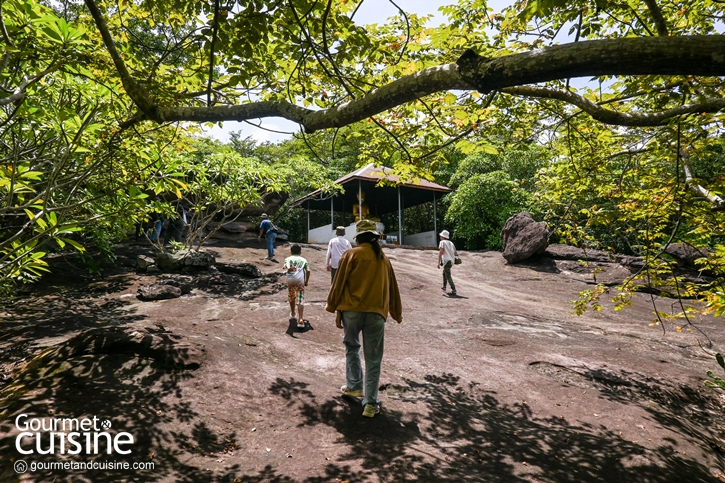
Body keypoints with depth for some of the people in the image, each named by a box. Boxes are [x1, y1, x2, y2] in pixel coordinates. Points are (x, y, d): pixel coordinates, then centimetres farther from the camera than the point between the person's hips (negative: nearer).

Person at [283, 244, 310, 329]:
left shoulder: (288, 259, 22)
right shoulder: (303, 260, 24)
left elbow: (287, 266, -3)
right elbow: (308, 271, 10)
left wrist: (289, 268, -21)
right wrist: (307, 281, 20)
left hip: (290, 279, 1)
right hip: (300, 279, -1)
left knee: (291, 296, 25)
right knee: (300, 300, -3)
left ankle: (292, 314, 42)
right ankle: (300, 320, -15)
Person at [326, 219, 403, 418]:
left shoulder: (352, 254, 2)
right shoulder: (384, 259, 14)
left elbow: (339, 283, -1)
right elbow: (392, 288, 19)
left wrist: (334, 308, 7)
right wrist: (397, 313, 28)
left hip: (352, 310, -2)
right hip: (376, 312, 2)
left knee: (352, 347, 23)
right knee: (373, 358, 5)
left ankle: (354, 386, 30)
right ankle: (370, 403, 5)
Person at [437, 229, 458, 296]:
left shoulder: (442, 242, -4)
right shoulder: (451, 243, 14)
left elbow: (440, 252, -16)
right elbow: (456, 253, 12)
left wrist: (438, 262, -19)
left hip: (446, 261, -8)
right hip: (451, 261, 8)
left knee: (448, 276, -5)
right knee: (444, 273, 26)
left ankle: (453, 290, -9)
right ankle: (444, 287, 33)